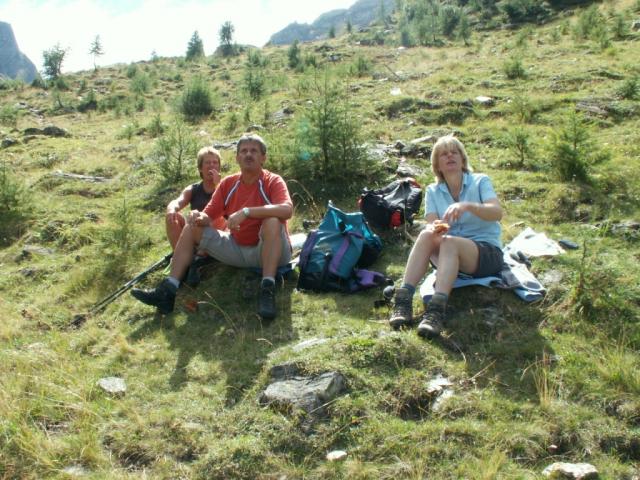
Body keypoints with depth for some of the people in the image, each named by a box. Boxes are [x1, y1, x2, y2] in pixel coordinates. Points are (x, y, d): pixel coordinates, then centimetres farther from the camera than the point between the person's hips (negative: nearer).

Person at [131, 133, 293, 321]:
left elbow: (287, 210, -32)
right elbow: (208, 217, 4)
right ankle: (168, 291, -12)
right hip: (237, 249, 6)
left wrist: (246, 211, -39)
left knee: (272, 221, -35)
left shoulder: (273, 181, -12)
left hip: (270, 251, -5)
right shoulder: (227, 183, 4)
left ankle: (267, 290, -37)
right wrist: (199, 218, -21)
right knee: (192, 227, -1)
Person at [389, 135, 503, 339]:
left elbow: (497, 212, -18)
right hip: (449, 253, 3)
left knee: (449, 241, -35)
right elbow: (431, 224, -5)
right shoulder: (433, 191, 9)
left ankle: (437, 310, -52)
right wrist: (436, 228, -30)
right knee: (426, 235, -29)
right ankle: (403, 300, -40)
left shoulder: (480, 181, 0)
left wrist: (467, 206, -36)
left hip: (488, 253, -3)